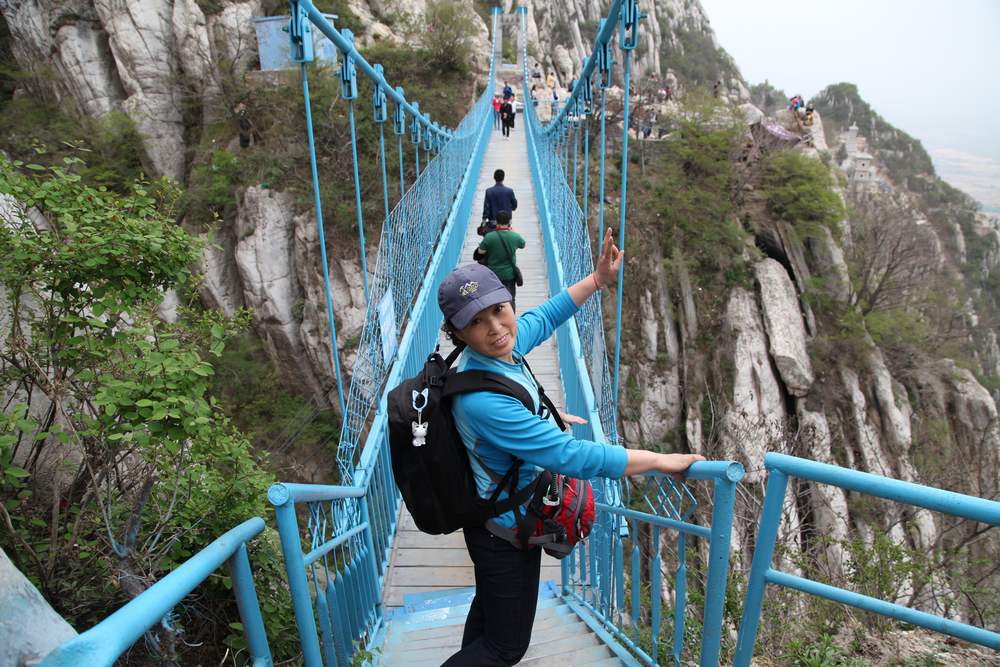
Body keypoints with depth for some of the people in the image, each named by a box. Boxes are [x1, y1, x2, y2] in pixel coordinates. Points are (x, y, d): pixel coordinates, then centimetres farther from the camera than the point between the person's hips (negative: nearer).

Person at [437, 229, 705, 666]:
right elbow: (572, 456, -36)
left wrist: (597, 279, 10)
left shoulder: (500, 347, -14)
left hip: (491, 512, 9)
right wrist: (660, 461, -26)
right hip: (506, 529, -8)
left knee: (490, 606, 32)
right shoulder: (485, 402, -39)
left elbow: (542, 319, 8)